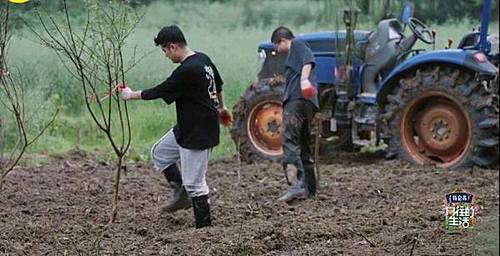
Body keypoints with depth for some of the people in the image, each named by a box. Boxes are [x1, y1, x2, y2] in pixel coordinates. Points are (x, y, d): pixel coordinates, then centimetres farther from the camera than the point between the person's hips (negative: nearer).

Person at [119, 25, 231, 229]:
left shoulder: (186, 71, -26)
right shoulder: (203, 59, 3)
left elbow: (158, 92, -16)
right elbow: (218, 85, 19)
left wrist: (131, 95, 0)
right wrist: (221, 107, 37)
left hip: (198, 134, -10)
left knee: (194, 183, -4)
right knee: (159, 153, 21)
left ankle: (204, 227, 5)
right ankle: (181, 194, 24)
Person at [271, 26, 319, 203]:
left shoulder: (297, 44, 4)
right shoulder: (295, 51, 32)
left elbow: (308, 60, -17)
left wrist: (304, 79, -34)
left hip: (298, 99, -11)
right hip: (308, 103, 11)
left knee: (289, 140, -21)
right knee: (303, 144, 15)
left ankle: (299, 183, -33)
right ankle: (309, 188, 19)